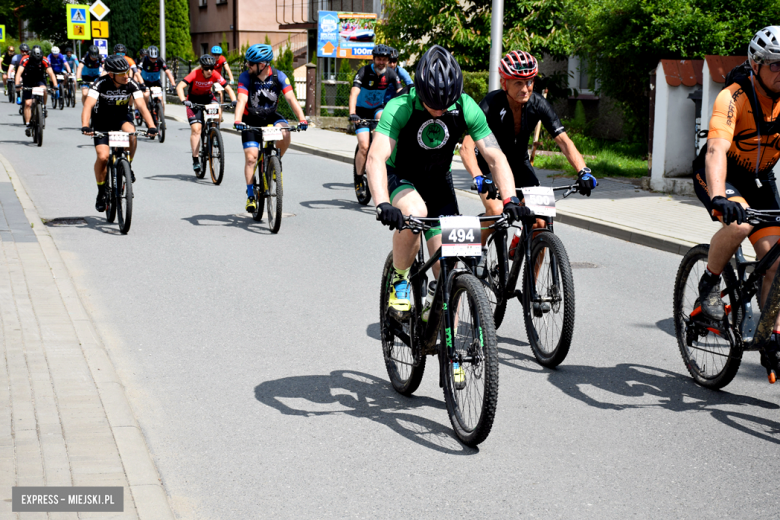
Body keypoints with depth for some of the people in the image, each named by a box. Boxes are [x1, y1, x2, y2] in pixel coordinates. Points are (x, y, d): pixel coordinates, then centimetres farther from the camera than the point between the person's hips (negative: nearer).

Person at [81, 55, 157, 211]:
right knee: (103, 157, -18)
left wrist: (151, 126, -40)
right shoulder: (101, 84, -25)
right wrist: (85, 126, -51)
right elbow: (88, 106, -34)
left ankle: (128, 166, -7)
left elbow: (142, 106, -24)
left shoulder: (131, 85, -18)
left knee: (132, 134, -33)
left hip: (121, 118, 2)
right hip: (102, 122, -2)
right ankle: (101, 192, 4)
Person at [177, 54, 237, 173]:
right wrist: (184, 101, -51)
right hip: (194, 101, -3)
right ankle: (195, 160, -9)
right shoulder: (195, 74, -27)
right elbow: (179, 87, -35)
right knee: (196, 129, -15)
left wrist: (234, 101, -35)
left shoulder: (215, 75, -20)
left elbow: (228, 88, -18)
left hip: (208, 98, 3)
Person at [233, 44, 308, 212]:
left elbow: (291, 99, -23)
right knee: (250, 157, -10)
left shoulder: (279, 77, -15)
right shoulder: (246, 77, -17)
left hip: (271, 116, 0)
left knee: (285, 134, -31)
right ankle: (250, 195, 1)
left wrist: (302, 119, -38)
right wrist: (237, 121, -46)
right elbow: (242, 100, -28)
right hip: (251, 120, 0)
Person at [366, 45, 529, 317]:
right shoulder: (400, 108, -29)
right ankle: (399, 281, -12)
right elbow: (376, 158, -39)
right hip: (400, 179, -3)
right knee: (415, 213, -37)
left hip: (438, 182, 3)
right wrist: (383, 205, -55)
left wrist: (510, 200, -35)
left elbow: (496, 158, -19)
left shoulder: (466, 109, -20)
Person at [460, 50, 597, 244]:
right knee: (496, 211, -30)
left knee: (540, 221, -14)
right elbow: (467, 146, -39)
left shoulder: (539, 104, -19)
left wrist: (583, 171, -38)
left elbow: (564, 141, -22)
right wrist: (478, 178, -56)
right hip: (490, 164, -3)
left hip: (519, 164, 3)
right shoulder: (491, 104, -29)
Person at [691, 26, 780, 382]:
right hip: (719, 176, -5)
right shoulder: (734, 98, -28)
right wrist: (718, 198, -58)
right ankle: (709, 284, -8)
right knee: (739, 223, -35)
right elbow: (716, 149, -42)